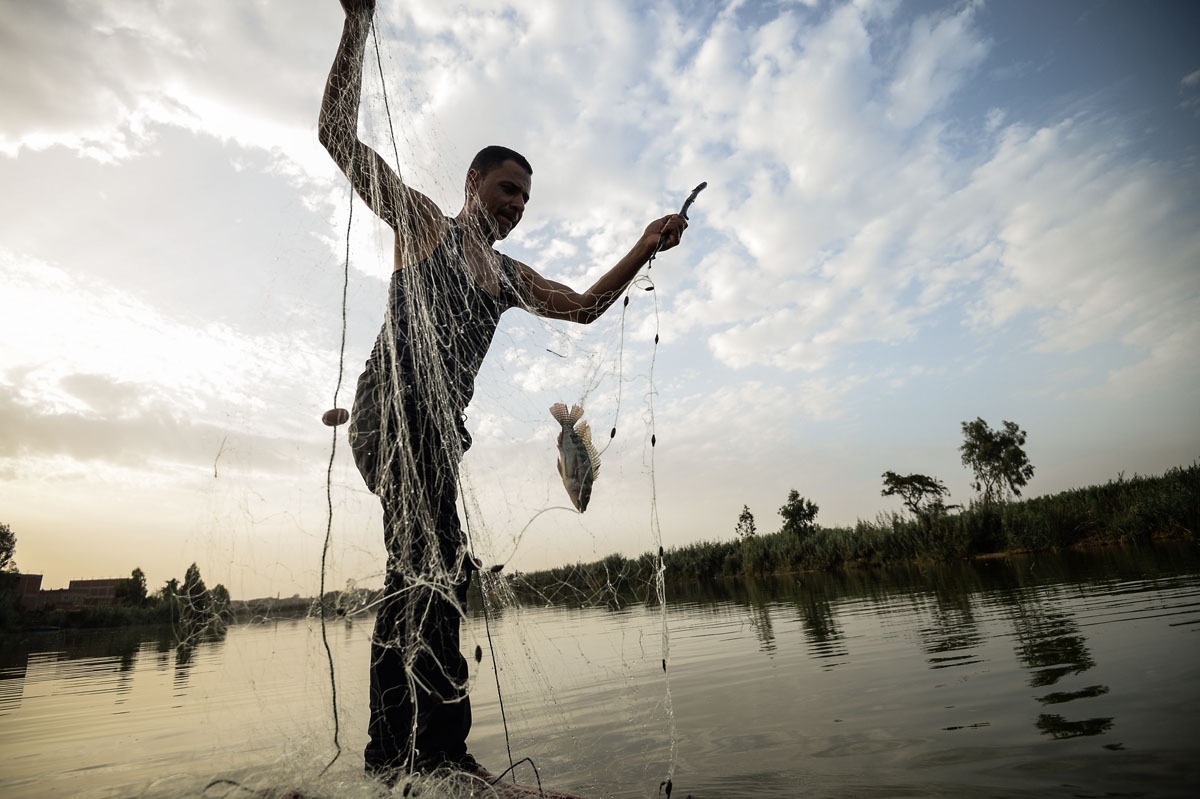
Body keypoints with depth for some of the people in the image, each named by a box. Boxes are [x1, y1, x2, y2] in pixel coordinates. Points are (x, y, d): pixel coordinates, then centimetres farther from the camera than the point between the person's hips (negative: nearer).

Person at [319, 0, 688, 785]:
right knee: (433, 562, -20)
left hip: (439, 425, 7)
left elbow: (584, 306, 26)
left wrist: (644, 250, 18)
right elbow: (339, 133, 6)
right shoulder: (423, 220, 10)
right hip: (396, 406, -7)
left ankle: (396, 752, 15)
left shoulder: (510, 276, 25)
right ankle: (438, 744, -17)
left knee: (427, 570, 5)